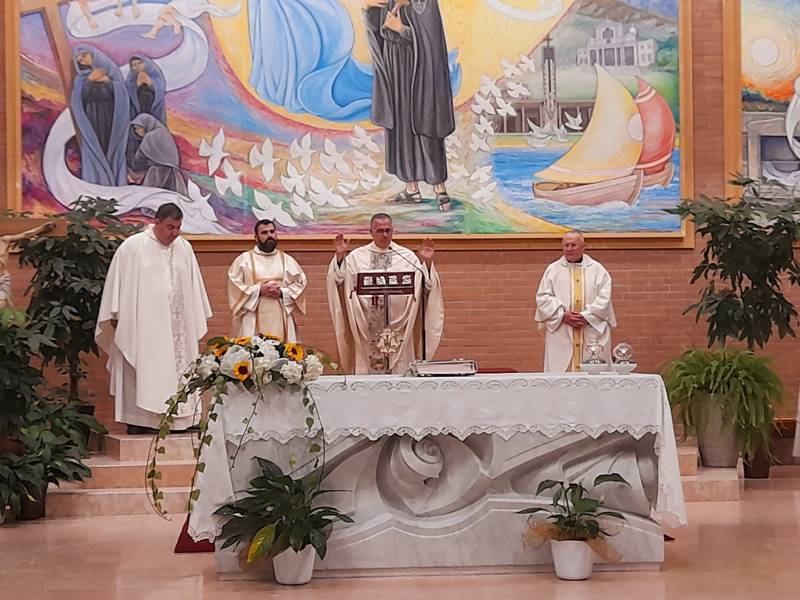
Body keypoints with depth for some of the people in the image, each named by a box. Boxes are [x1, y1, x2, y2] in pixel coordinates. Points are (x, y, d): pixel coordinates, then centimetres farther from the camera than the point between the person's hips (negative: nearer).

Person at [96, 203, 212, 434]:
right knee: (142, 373, -5)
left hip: (176, 326, 4)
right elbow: (117, 282, -2)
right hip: (142, 325, -4)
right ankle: (139, 420, -2)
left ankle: (176, 417, 4)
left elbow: (193, 286, 15)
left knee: (175, 369, 1)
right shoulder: (133, 247, -4)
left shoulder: (184, 248, 9)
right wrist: (116, 317, -4)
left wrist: (198, 319, 14)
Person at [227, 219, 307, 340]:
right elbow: (234, 285, -1)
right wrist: (258, 290, -11)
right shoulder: (243, 260, 6)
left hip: (281, 319, 2)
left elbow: (300, 283, 8)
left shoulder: (287, 260, 14)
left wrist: (282, 292, -8)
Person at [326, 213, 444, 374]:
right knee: (368, 370, 1)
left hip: (398, 324, 0)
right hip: (367, 327, 0)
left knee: (400, 371, 1)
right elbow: (339, 281, 2)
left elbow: (425, 285, 3)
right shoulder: (357, 257, 8)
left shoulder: (407, 257, 7)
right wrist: (339, 257, -9)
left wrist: (427, 262, -11)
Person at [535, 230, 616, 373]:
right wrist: (563, 315, -11)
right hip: (560, 335, 0)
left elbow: (604, 298, 0)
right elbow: (543, 297, 2)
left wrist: (586, 316, -12)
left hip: (593, 332, 0)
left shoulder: (597, 270, 8)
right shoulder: (553, 270, 10)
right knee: (559, 373, -4)